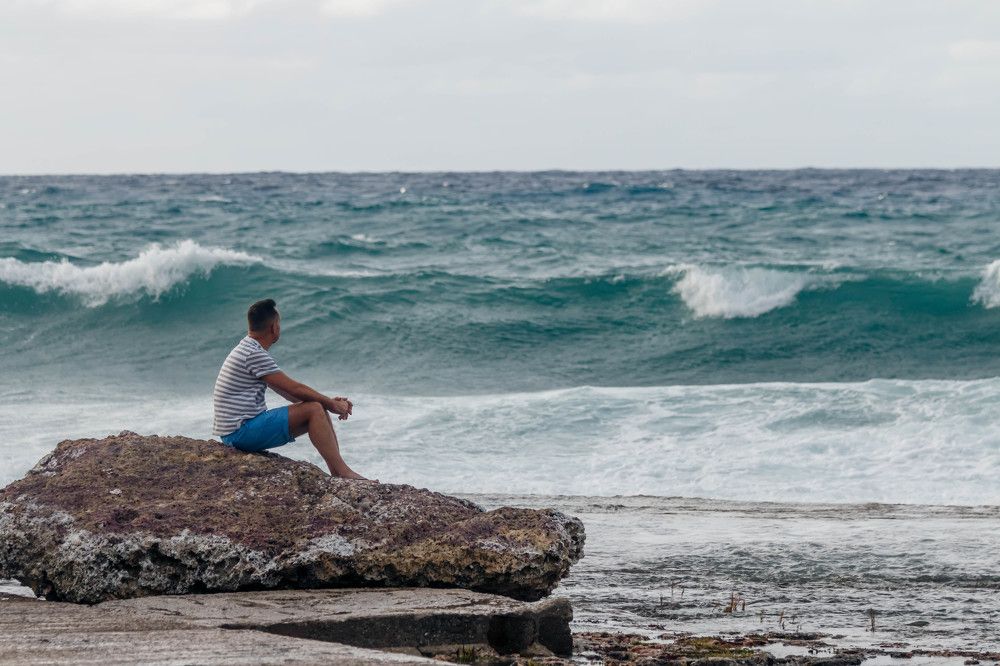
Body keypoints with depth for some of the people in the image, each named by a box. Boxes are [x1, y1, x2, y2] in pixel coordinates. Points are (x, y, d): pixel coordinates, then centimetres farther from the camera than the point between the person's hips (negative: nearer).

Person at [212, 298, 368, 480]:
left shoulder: (248, 350, 16)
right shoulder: (255, 355, -17)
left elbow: (286, 391, 19)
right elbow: (295, 389, -15)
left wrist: (329, 402, 10)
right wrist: (332, 404, -2)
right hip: (240, 433, -10)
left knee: (319, 409, 10)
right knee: (315, 410, -16)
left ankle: (338, 473, 6)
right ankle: (344, 473, -18)